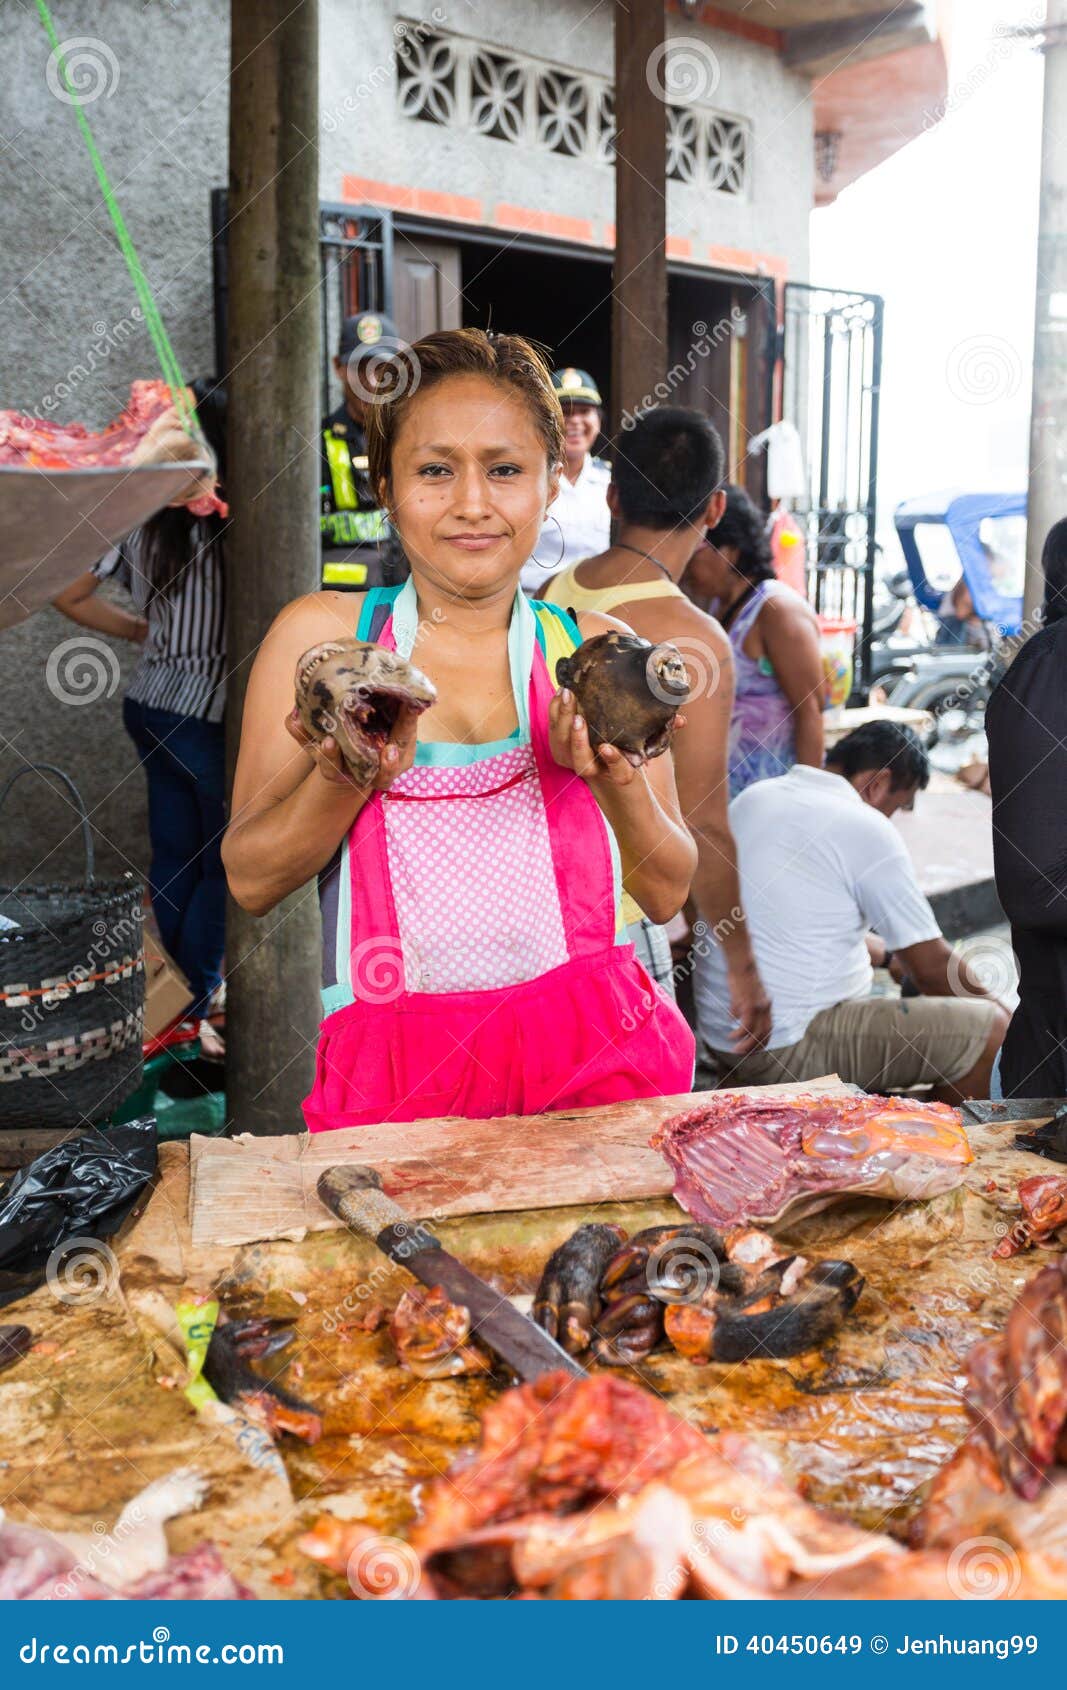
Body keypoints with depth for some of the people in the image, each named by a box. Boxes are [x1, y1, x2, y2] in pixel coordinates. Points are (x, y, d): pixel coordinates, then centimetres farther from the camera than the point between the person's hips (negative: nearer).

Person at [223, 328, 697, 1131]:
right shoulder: (318, 636, 7)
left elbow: (667, 894, 11)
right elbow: (250, 880, 5)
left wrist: (617, 783, -8)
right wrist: (348, 780, -12)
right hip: (393, 1074, -1)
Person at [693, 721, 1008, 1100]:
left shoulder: (752, 798, 11)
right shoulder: (866, 829, -13)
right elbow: (933, 966, -8)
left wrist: (888, 954, 32)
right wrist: (994, 1008, 10)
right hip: (789, 1047, -9)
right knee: (989, 1029, -7)